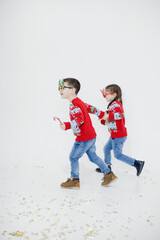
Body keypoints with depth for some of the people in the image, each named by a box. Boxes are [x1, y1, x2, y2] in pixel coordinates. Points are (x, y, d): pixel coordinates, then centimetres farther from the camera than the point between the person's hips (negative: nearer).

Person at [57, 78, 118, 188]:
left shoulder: (74, 105, -20)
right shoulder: (79, 102, 10)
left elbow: (80, 119, -32)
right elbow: (90, 108, 24)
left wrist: (67, 125, -46)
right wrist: (101, 114, 38)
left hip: (84, 139, -10)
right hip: (91, 136, 10)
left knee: (73, 157, 4)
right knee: (93, 156, 19)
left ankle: (75, 180, 16)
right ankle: (109, 174, 25)